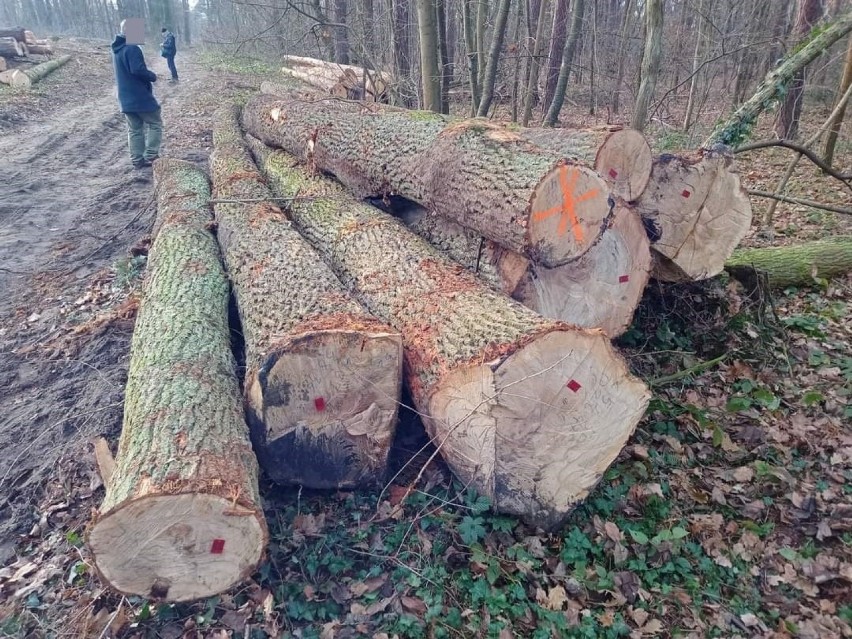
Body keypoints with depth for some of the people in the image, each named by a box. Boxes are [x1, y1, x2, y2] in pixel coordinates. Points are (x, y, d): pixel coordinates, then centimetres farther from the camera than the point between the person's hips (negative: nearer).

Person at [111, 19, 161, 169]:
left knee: (134, 129, 11)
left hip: (126, 98, 9)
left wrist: (148, 76, 13)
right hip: (140, 97, -9)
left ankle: (137, 160, 12)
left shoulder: (117, 49, 15)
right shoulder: (132, 49, -16)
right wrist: (153, 76, -9)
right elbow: (138, 70, -27)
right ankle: (151, 156, 0)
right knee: (155, 124, 4)